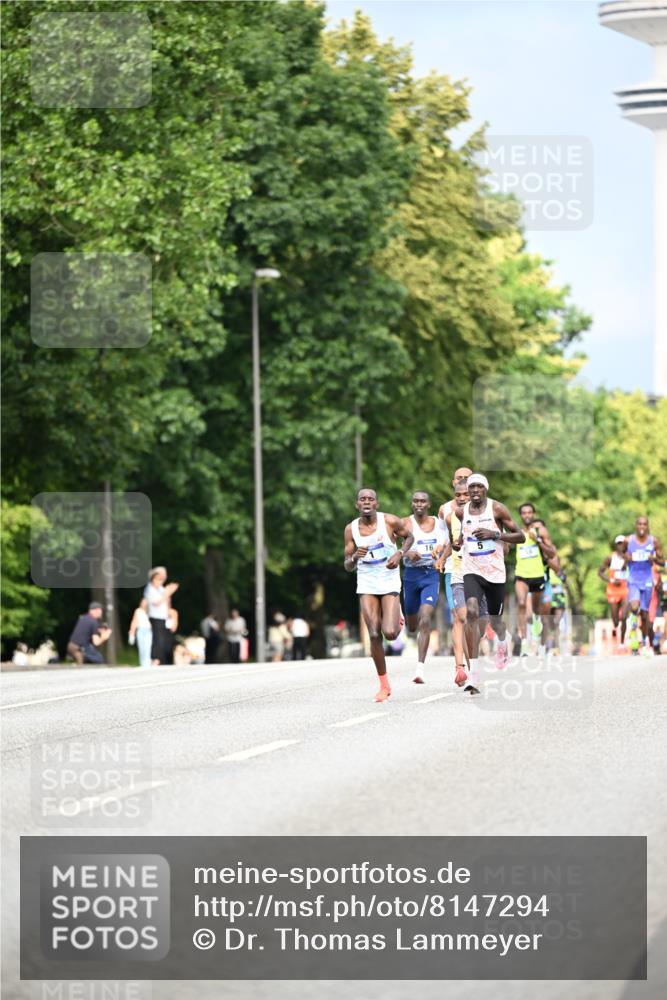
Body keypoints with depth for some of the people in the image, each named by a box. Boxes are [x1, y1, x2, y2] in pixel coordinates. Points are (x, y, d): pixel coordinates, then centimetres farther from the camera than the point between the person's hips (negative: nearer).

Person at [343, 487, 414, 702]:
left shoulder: (390, 521, -9)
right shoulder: (351, 529, -2)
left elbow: (409, 537, 11)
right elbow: (347, 567, 3)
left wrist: (399, 554, -9)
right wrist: (355, 557, -20)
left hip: (390, 582, -1)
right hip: (366, 585, 2)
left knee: (390, 633, -15)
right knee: (374, 635, -7)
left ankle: (397, 619, 24)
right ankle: (384, 685, 5)